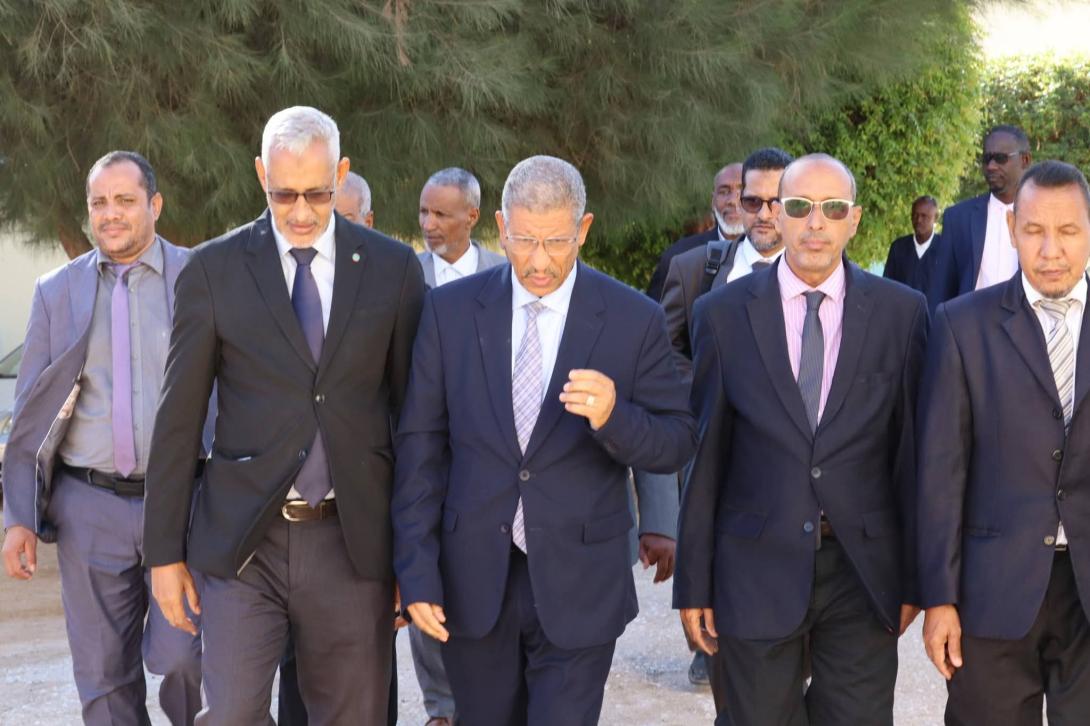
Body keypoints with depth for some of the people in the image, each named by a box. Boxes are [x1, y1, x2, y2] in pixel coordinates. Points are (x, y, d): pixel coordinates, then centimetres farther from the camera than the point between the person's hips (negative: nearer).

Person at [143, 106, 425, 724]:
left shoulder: (393, 268, 2)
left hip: (352, 538, 1)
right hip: (242, 540, -1)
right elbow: (178, 417, 2)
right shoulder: (214, 269, 0)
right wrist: (165, 549, 1)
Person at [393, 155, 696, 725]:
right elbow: (421, 446, 0)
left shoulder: (634, 320, -5)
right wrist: (417, 571, -4)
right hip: (472, 581, 2)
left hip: (578, 589, -2)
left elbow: (676, 443, -2)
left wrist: (614, 417, -24)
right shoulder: (451, 310, -1)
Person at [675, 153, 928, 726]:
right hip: (757, 567, 0)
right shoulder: (723, 314, -1)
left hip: (863, 570, 0)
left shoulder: (902, 312, 0)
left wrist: (914, 576, 4)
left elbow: (912, 449, 3)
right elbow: (704, 456, 1)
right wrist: (693, 582, 1)